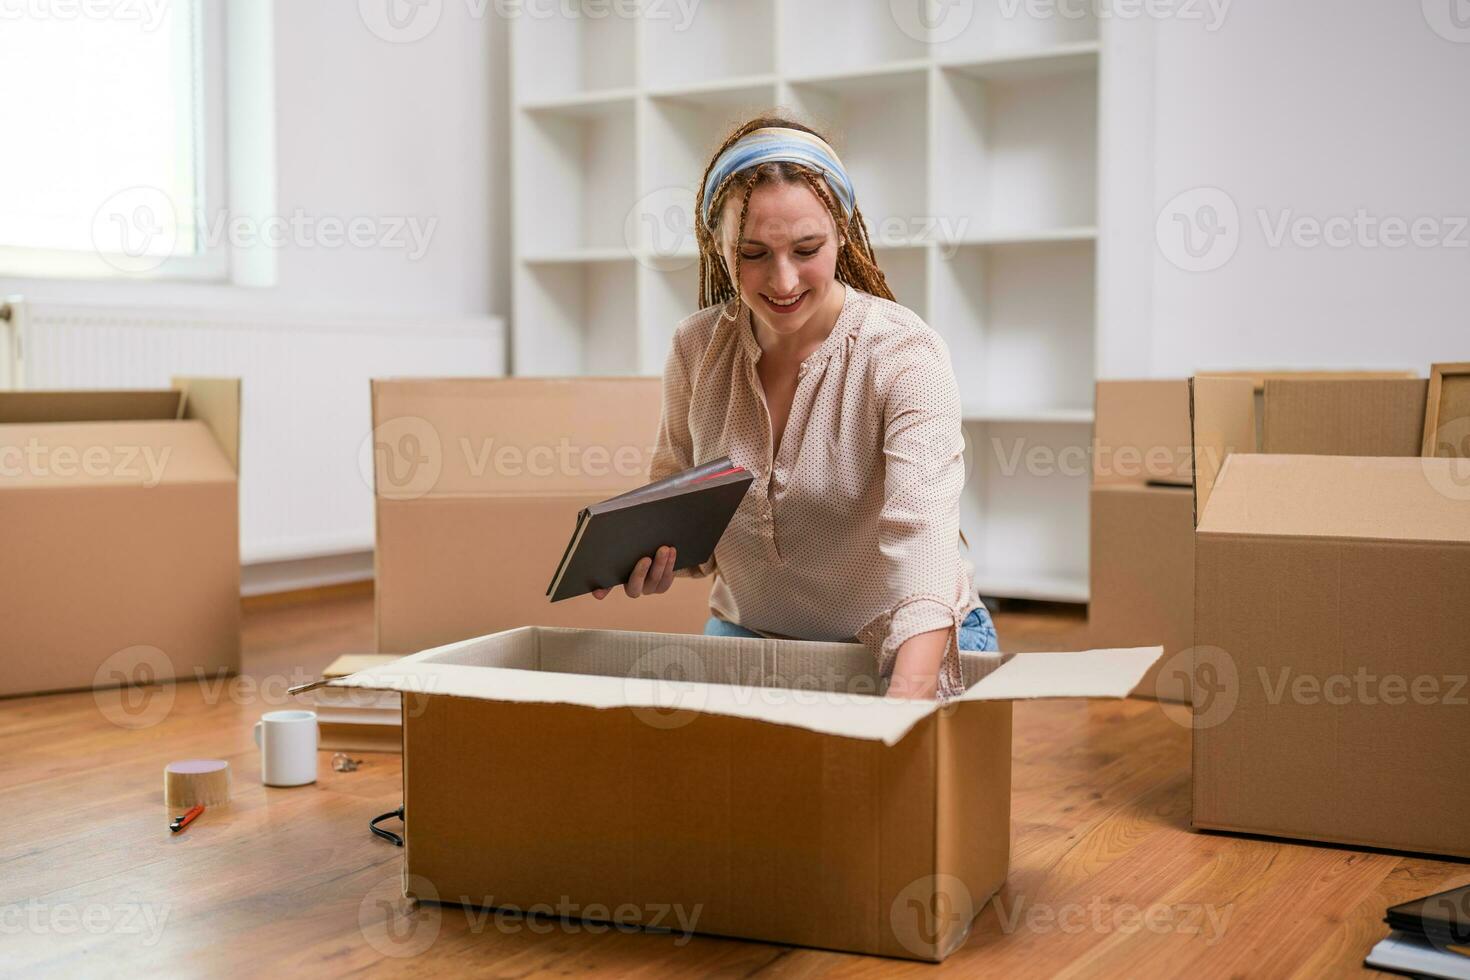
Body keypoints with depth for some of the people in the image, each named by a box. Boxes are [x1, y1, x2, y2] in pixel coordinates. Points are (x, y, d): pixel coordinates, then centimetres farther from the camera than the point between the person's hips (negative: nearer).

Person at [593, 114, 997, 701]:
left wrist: (907, 696, -48)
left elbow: (922, 531, -32)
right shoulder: (696, 348, -3)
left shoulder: (905, 356, -18)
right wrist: (652, 551, -12)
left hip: (915, 647, -3)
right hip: (745, 633, 3)